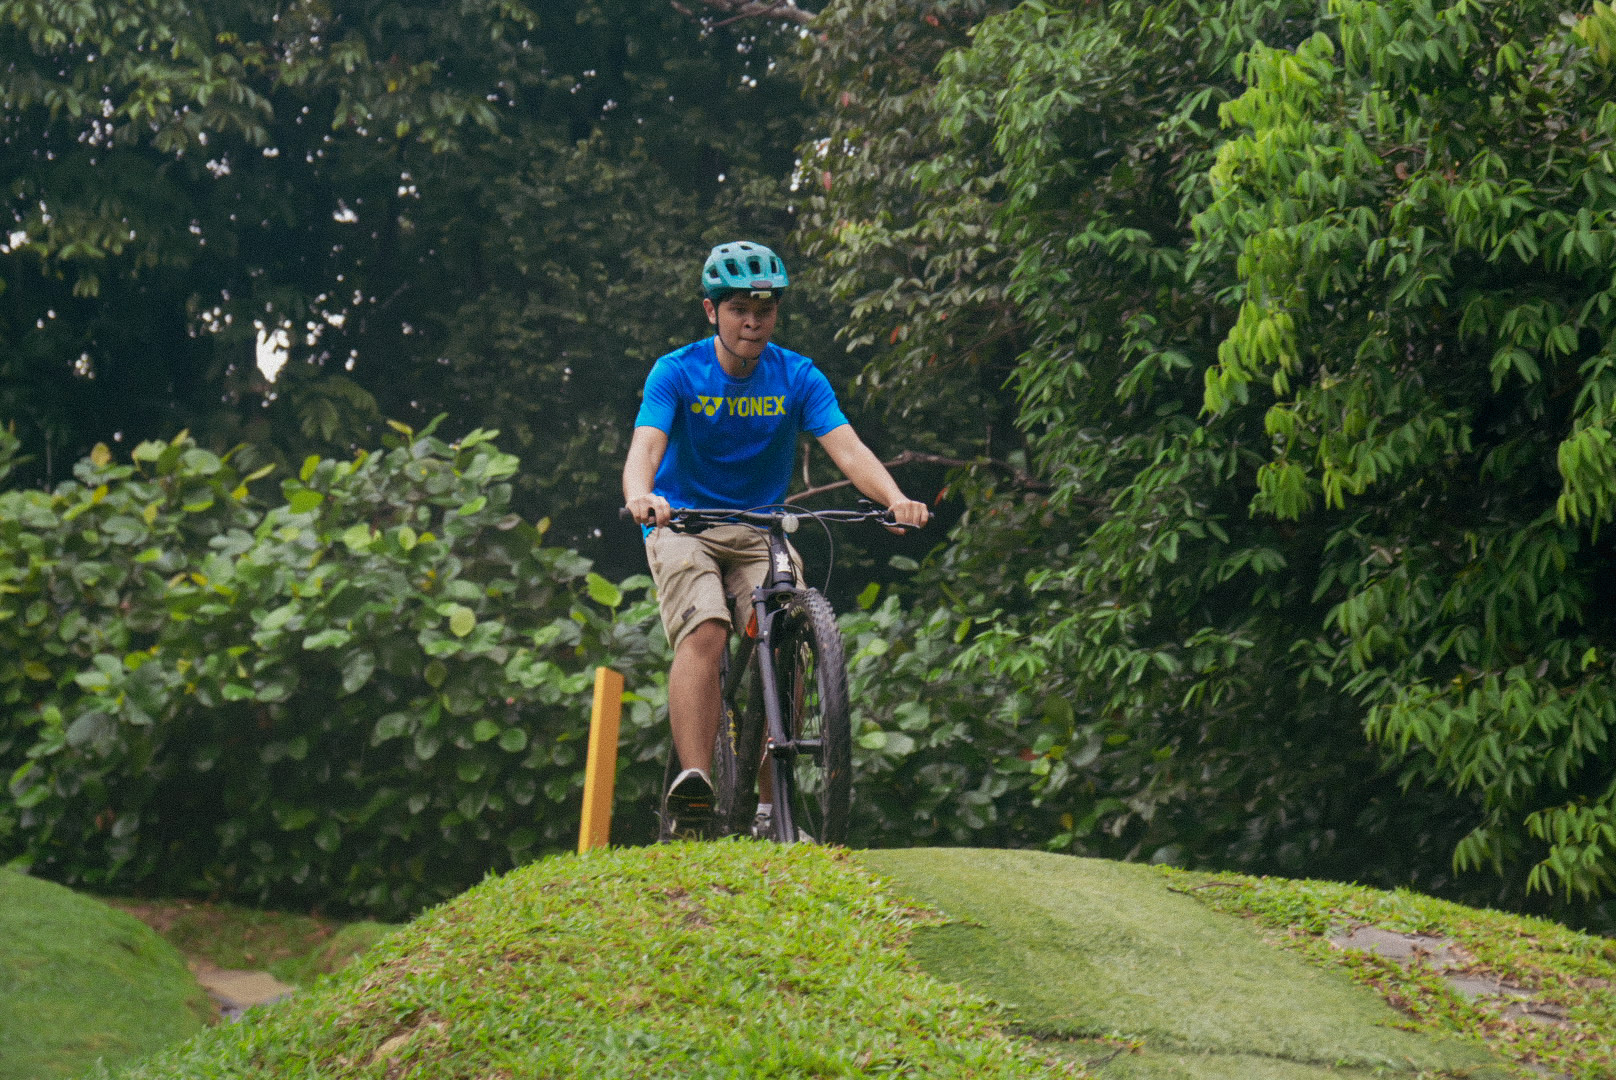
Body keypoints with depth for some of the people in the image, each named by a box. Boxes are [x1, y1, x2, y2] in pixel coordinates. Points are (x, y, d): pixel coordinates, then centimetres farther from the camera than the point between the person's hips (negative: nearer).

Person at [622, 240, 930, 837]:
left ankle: (768, 805, -10)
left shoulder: (799, 377, -3)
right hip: (683, 525, -2)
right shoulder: (676, 373, -9)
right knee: (706, 632, -29)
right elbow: (644, 449, -23)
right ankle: (693, 781, -36)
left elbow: (847, 449, -16)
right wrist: (641, 496, -47)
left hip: (761, 530, 2)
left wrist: (896, 498, -36)